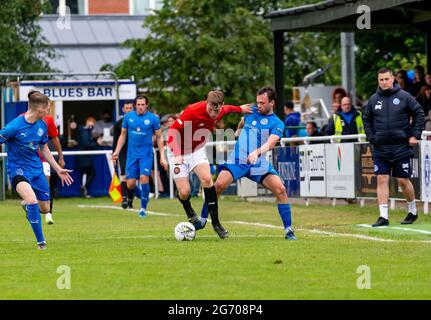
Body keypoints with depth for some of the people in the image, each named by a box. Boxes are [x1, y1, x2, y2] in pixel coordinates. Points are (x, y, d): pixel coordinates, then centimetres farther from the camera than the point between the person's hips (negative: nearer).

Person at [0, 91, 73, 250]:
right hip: (18, 169, -6)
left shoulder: (42, 125, 1)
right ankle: (41, 241, -15)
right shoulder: (15, 126, -20)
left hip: (37, 169, 6)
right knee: (32, 201, -28)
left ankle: (28, 207, 44)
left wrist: (58, 169, 18)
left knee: (45, 208, 8)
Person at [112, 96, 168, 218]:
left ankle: (143, 207, -2)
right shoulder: (128, 117, 3)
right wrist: (117, 152, 7)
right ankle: (143, 196, 28)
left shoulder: (153, 118, -4)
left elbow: (159, 137, 3)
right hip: (132, 155, 3)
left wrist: (162, 157, -1)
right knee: (130, 184, -3)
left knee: (144, 178, -19)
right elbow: (123, 135, 14)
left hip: (146, 154, -3)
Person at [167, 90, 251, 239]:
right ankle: (190, 214, 26)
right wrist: (177, 154, -37)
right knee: (184, 192, -12)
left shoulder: (221, 110, -12)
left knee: (207, 179, -23)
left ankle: (215, 222, -13)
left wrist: (240, 109, 32)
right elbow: (173, 130, -27)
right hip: (179, 152, -4)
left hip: (197, 150, 4)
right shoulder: (193, 111, -31)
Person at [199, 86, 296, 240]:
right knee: (218, 185, -19)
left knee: (280, 190, -16)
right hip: (238, 160, 2)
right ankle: (202, 220, -4)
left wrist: (257, 152, -38)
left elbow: (271, 143, -22)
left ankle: (288, 230, -6)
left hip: (259, 163, -2)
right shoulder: (251, 111, 8)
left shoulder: (277, 124, -3)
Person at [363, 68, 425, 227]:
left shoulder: (404, 97, -4)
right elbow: (366, 120, 16)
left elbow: (419, 114, 1)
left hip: (401, 147, -2)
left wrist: (415, 135, -4)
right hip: (380, 148, 3)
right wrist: (372, 138, 5)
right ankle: (383, 216, -3)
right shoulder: (373, 100, 5)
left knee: (403, 181, 3)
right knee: (381, 180, -4)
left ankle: (412, 211, 23)